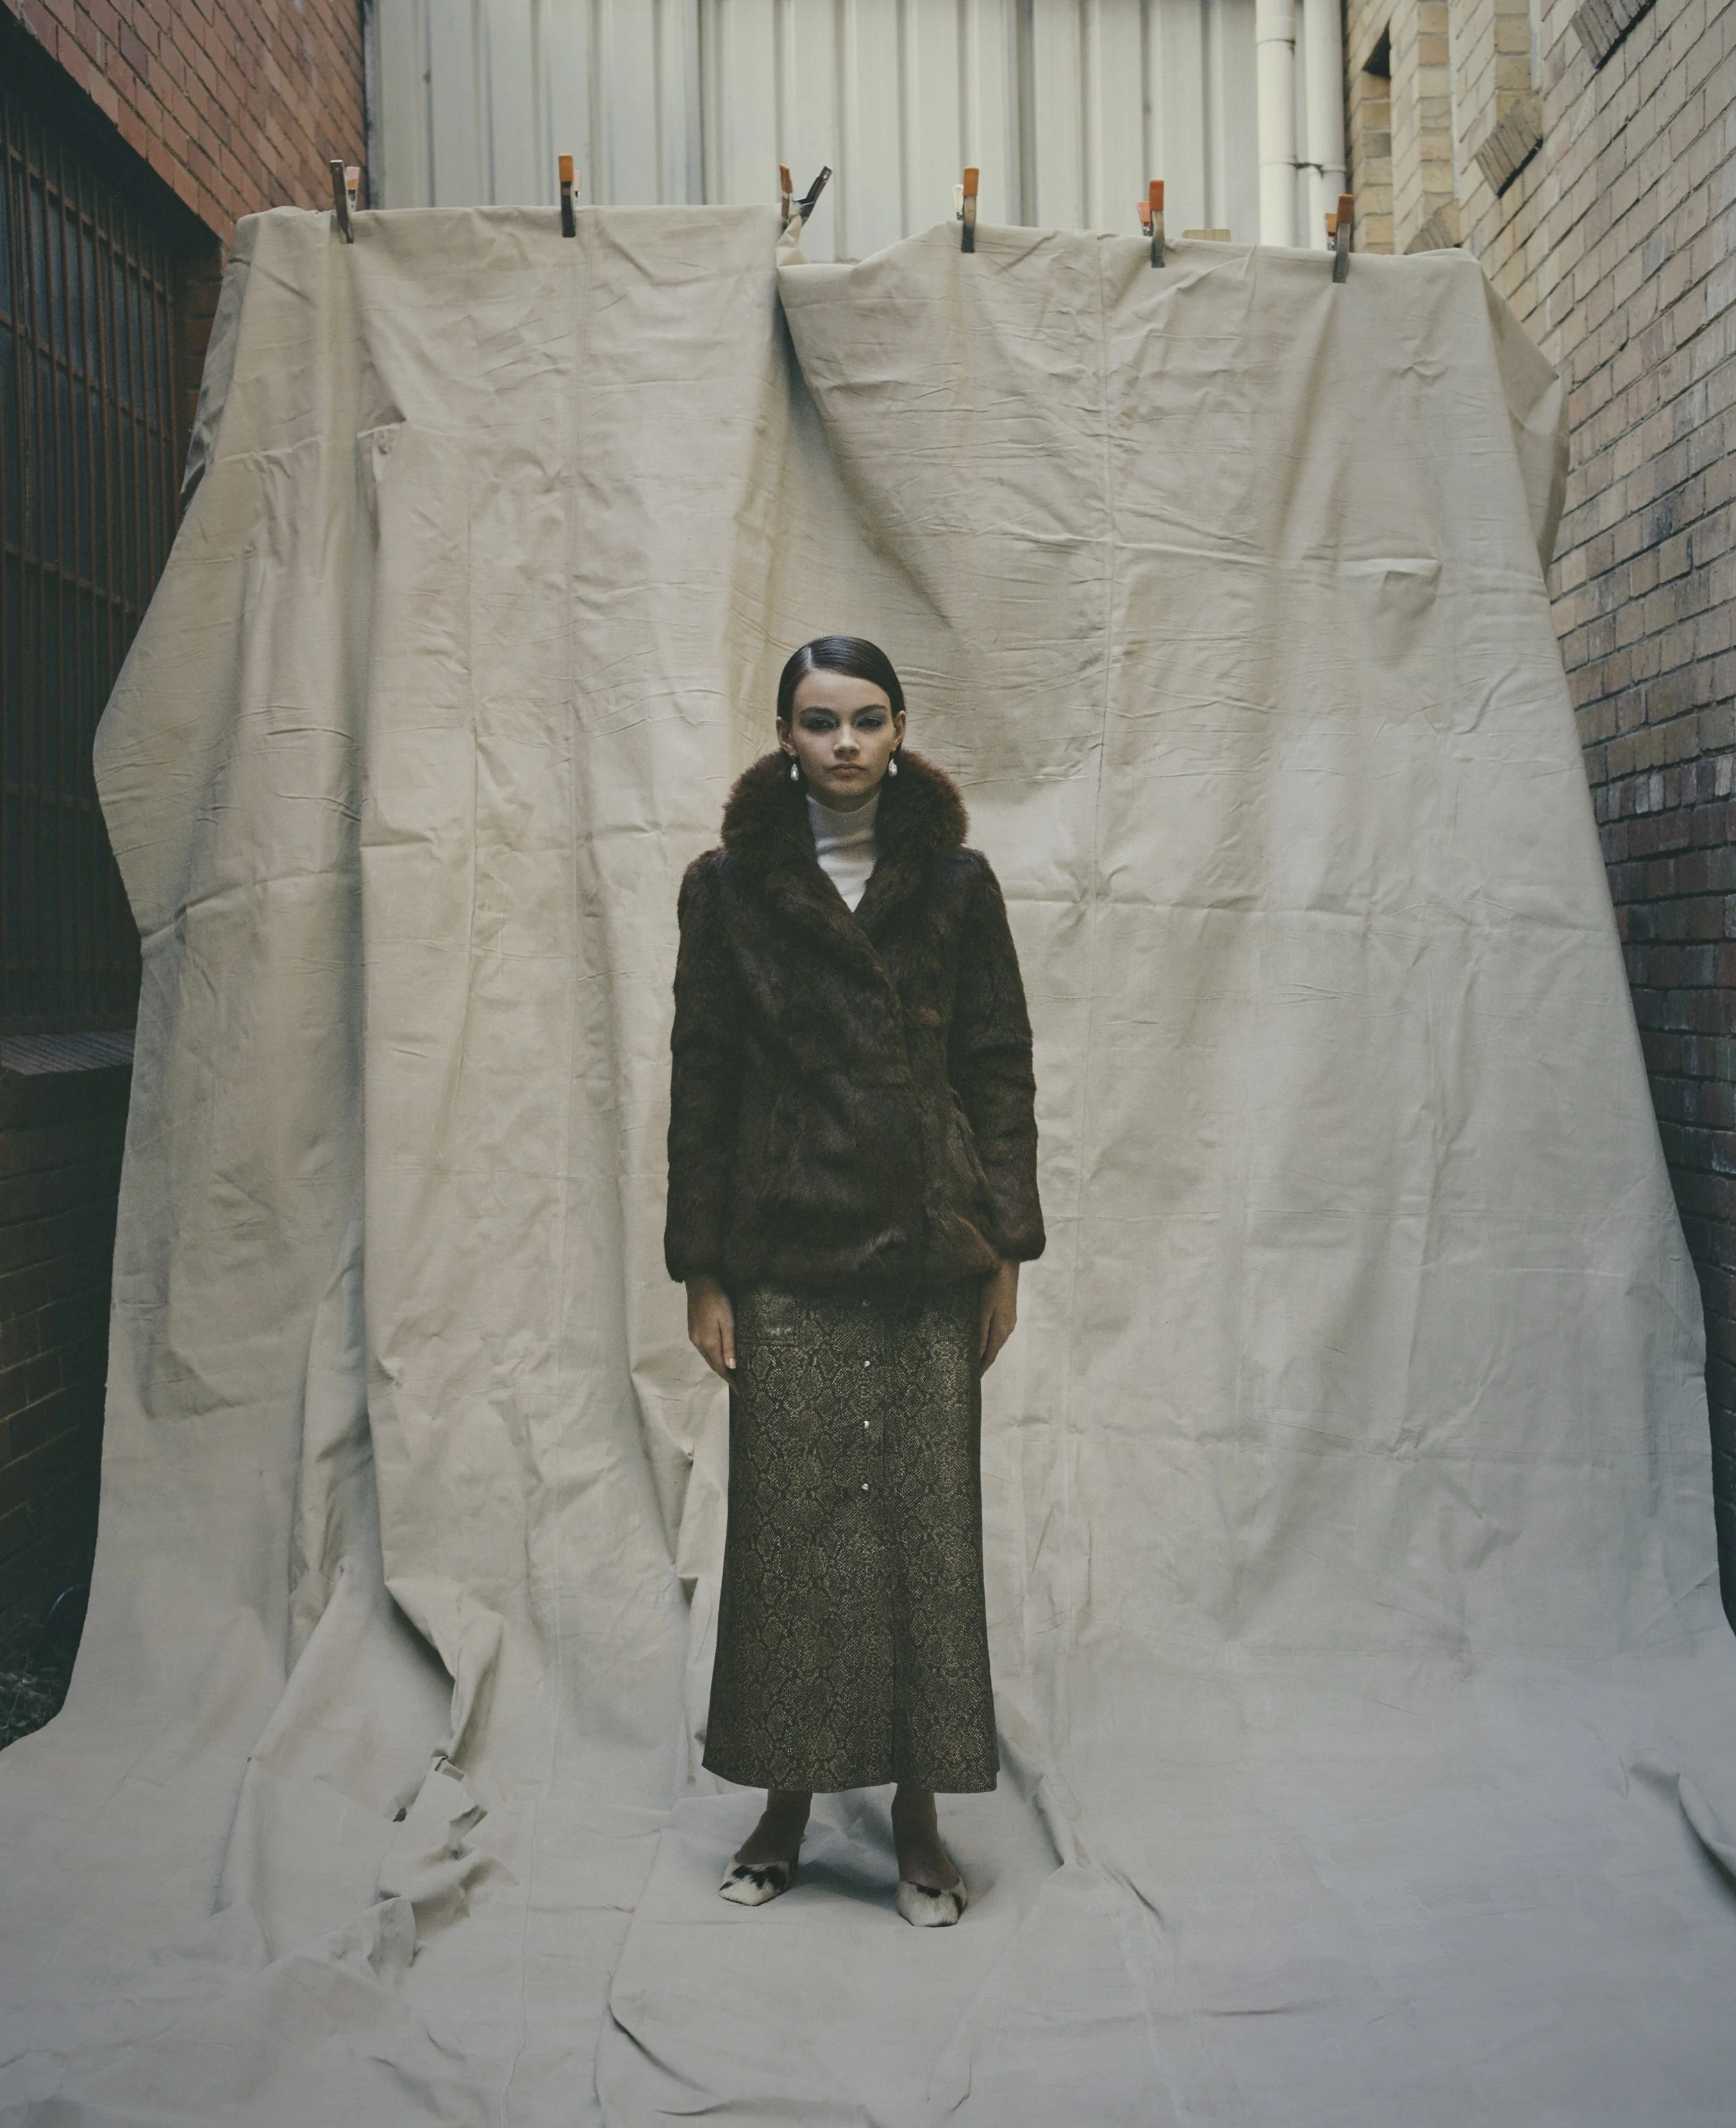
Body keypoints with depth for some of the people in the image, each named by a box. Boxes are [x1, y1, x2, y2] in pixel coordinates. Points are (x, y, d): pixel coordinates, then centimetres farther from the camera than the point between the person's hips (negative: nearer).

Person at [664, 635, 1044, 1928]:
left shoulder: (956, 884, 5)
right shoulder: (731, 887, 4)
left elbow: (1002, 1070, 5)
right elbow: (702, 1082, 3)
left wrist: (1005, 1250, 0)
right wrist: (701, 1269, 0)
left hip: (929, 1253, 0)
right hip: (785, 1258, 0)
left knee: (927, 1523, 4)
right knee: (788, 1525, 3)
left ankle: (919, 1815, 18)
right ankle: (786, 1801, 21)